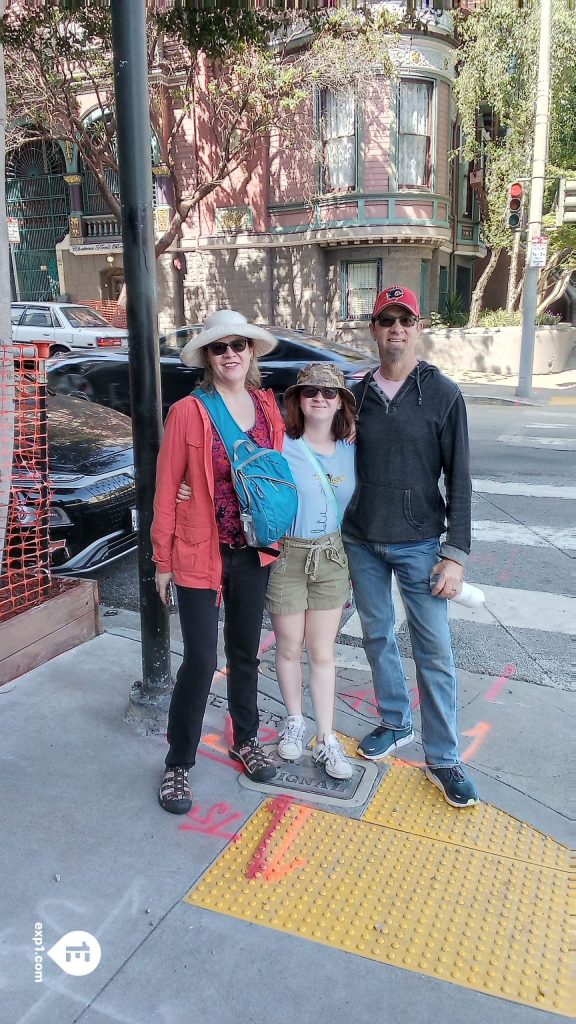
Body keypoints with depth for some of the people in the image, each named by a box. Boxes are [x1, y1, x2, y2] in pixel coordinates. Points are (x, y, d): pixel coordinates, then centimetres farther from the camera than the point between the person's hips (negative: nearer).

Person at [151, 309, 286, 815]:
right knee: (200, 661, 0)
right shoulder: (187, 412, -11)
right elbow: (167, 491, -7)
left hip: (255, 553, 4)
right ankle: (179, 763, 21)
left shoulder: (268, 408, 2)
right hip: (201, 555, -4)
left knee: (245, 653, 18)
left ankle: (246, 740, 39)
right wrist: (163, 561, -4)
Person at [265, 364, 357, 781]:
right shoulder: (281, 447, -9)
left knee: (323, 653, 9)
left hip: (332, 558, 2)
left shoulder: (350, 452, 2)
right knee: (290, 649, 12)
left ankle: (327, 739, 20)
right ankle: (295, 722, 33)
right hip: (286, 557, -2)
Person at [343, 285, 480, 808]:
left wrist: (456, 554, -11)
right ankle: (395, 723, 35)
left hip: (418, 543, -3)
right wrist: (339, 536, 8)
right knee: (377, 636, 15)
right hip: (362, 541, 4)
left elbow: (459, 480, -6)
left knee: (434, 651, 1)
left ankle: (443, 758, 15)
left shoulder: (443, 394, -5)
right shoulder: (358, 393, 4)